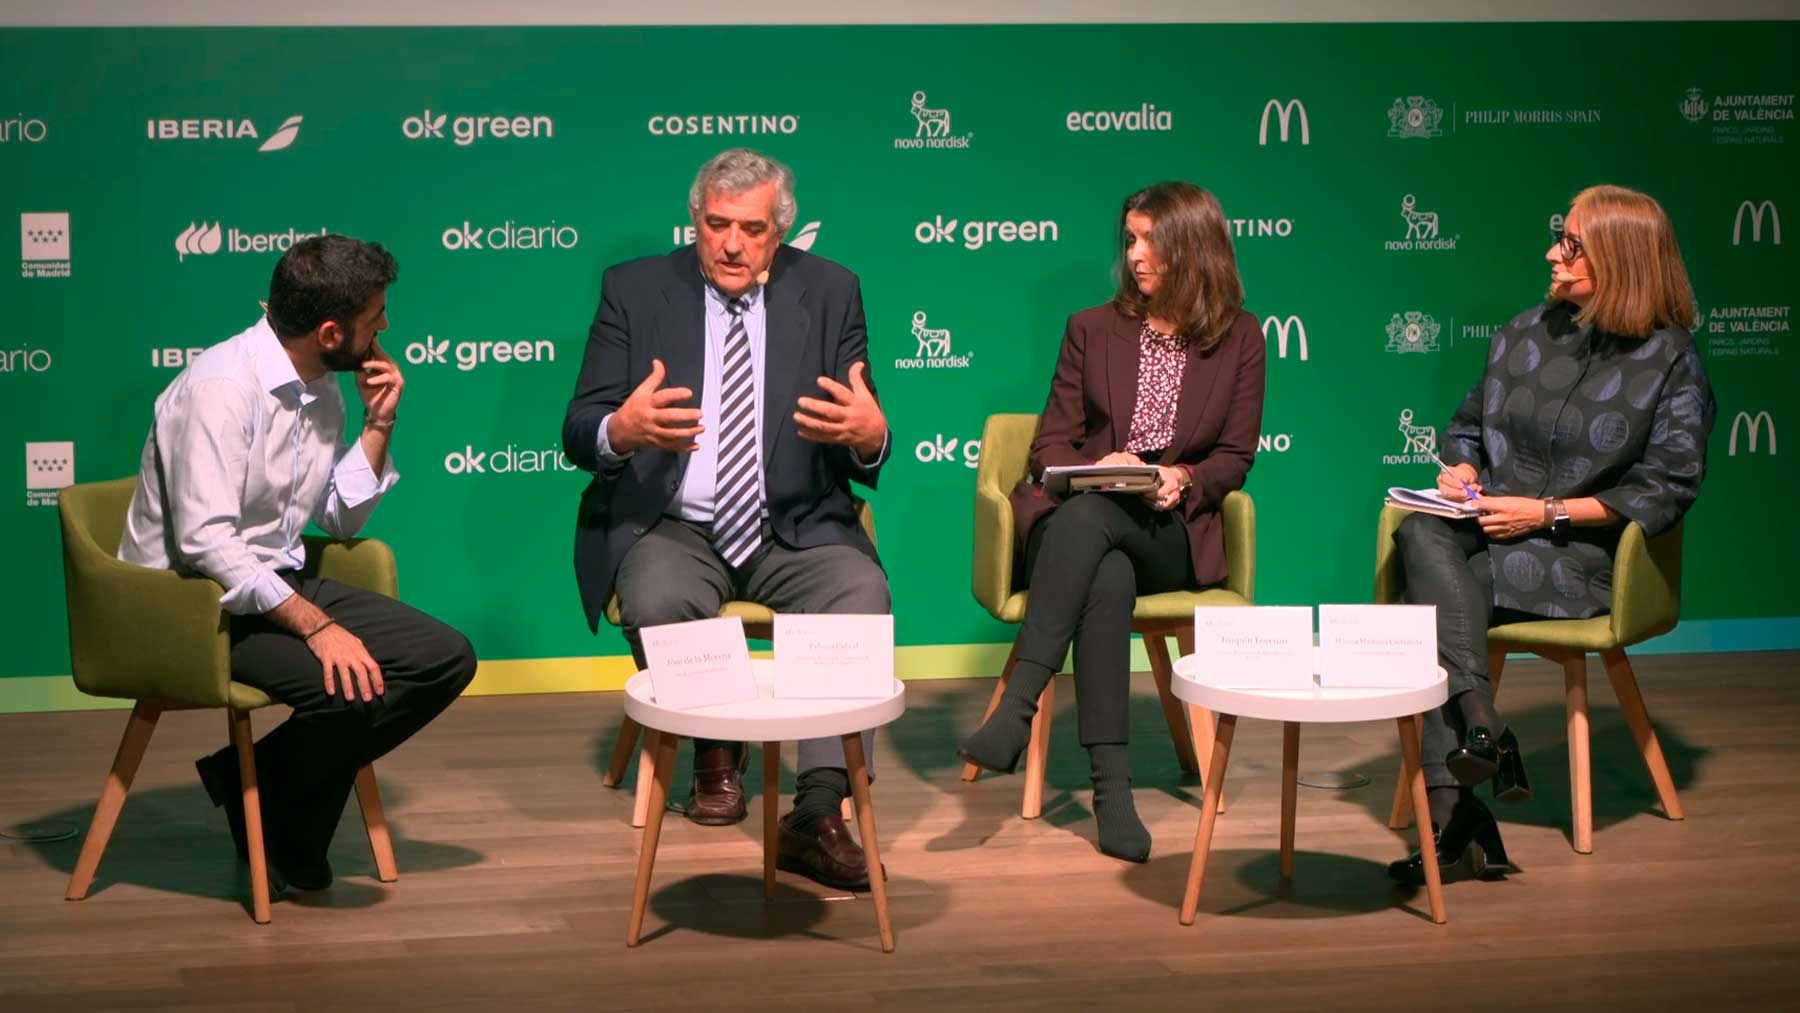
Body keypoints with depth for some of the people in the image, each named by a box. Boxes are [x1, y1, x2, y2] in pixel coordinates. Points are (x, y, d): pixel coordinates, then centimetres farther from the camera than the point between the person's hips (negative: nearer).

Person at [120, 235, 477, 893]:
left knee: (446, 660, -8)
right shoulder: (222, 386, -19)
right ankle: (253, 789, -1)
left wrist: (378, 424, 3)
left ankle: (294, 833, 2)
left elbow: (341, 521, 16)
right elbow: (205, 541, -27)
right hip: (198, 601, -9)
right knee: (349, 687, -32)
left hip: (278, 583, 9)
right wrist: (315, 624, -30)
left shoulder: (323, 389, 8)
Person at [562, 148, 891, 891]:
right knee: (655, 604, -32)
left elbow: (863, 458, 2)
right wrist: (622, 431, -28)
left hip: (794, 531, 1)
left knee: (864, 595, -29)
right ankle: (715, 746, 0)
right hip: (672, 528, 0)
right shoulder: (636, 290, 2)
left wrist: (870, 436, -25)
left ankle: (818, 814, -26)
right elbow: (579, 431, -3)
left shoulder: (828, 292, 4)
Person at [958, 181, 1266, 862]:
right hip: (1077, 517, 1)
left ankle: (1017, 706, -47)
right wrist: (1096, 467, -13)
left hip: (1172, 532, -1)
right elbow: (1051, 446, 9)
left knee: (1089, 517, -38)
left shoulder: (1239, 340, 10)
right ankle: (1111, 784, -44)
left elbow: (1235, 457, 8)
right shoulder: (1092, 330, 12)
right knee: (1107, 578, -38)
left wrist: (1183, 480, -13)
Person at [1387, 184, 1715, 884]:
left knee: (1427, 602, -31)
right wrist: (1461, 468, 0)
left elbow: (1667, 489, -7)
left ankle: (1450, 806, -32)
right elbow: (1468, 424, 25)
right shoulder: (1527, 332, 14)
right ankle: (1482, 726, -40)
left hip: (1582, 552, -5)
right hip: (1489, 530, 5)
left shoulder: (1669, 359, -2)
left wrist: (1549, 512, -14)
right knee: (1420, 534, -32)